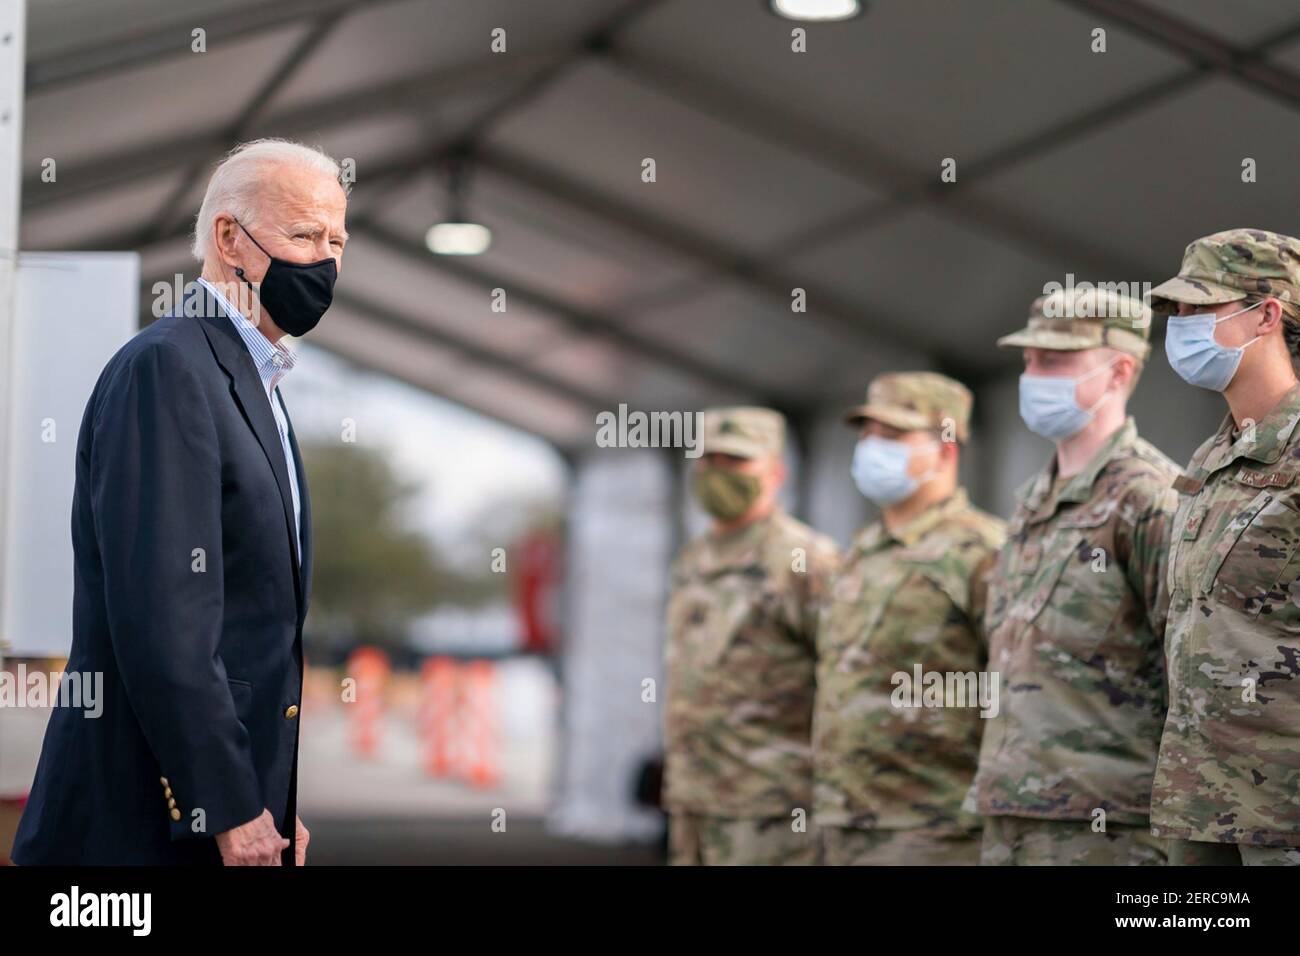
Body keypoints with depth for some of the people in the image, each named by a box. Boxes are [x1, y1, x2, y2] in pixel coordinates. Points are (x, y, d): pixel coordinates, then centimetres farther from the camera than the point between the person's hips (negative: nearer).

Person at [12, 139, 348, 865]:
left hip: (242, 811, 9)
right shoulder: (166, 367, -14)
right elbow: (161, 615, -21)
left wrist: (275, 808, 13)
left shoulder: (254, 381, 16)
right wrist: (228, 808, -20)